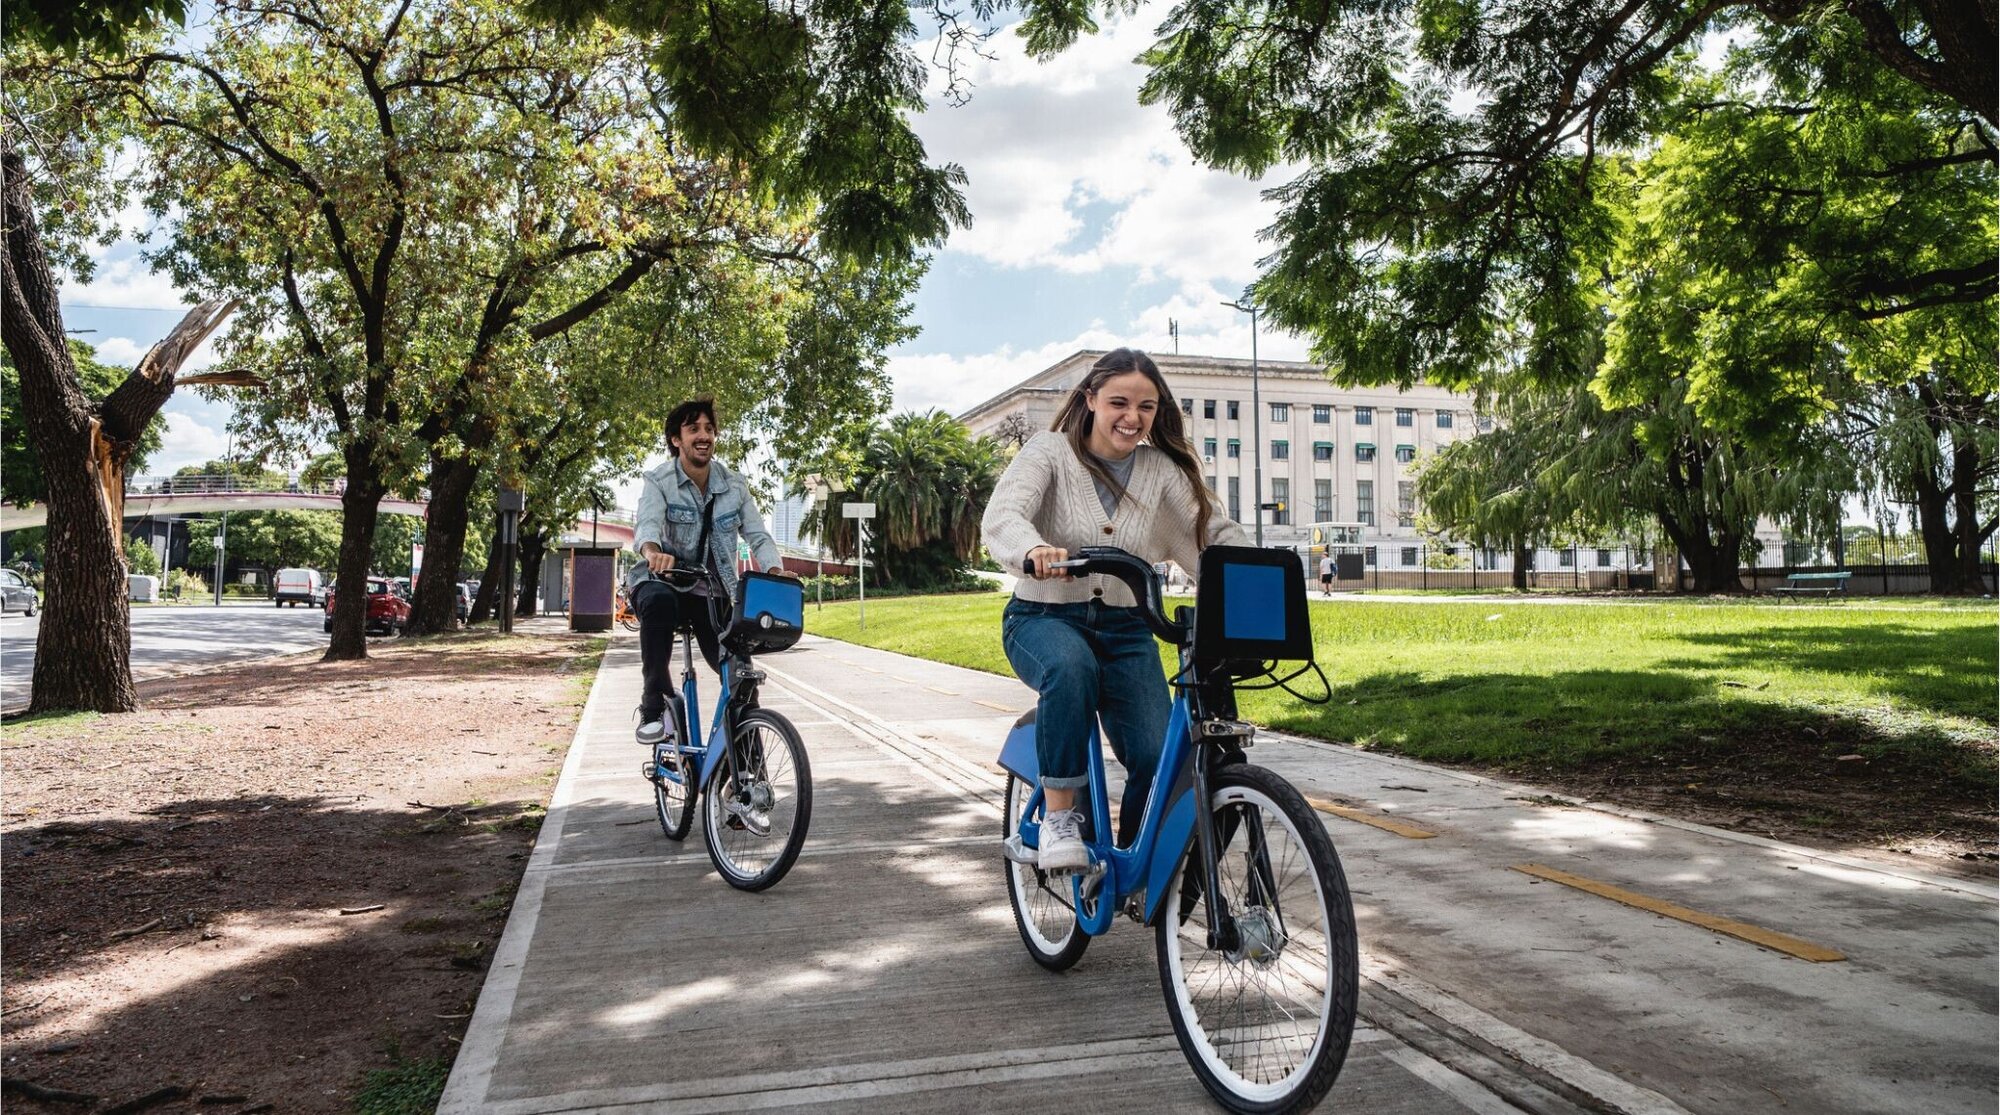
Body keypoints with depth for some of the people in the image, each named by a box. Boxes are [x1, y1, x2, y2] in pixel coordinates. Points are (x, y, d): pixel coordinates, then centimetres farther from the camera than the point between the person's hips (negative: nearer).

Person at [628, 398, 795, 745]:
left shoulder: (733, 484, 1)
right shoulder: (659, 481, -9)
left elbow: (757, 534, -6)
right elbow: (647, 523, -29)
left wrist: (776, 572, -28)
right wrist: (653, 552, -54)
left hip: (712, 592, 4)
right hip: (664, 581, -3)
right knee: (658, 601, -40)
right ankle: (655, 706, -29)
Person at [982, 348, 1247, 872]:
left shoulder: (1162, 470, 3)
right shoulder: (1049, 451, -6)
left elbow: (1217, 533, -4)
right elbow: (1001, 517, -23)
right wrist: (1035, 549, -46)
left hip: (1125, 629, 3)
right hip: (1043, 618, -3)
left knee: (1159, 756, -16)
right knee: (1071, 669, -39)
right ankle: (1058, 817, -22)